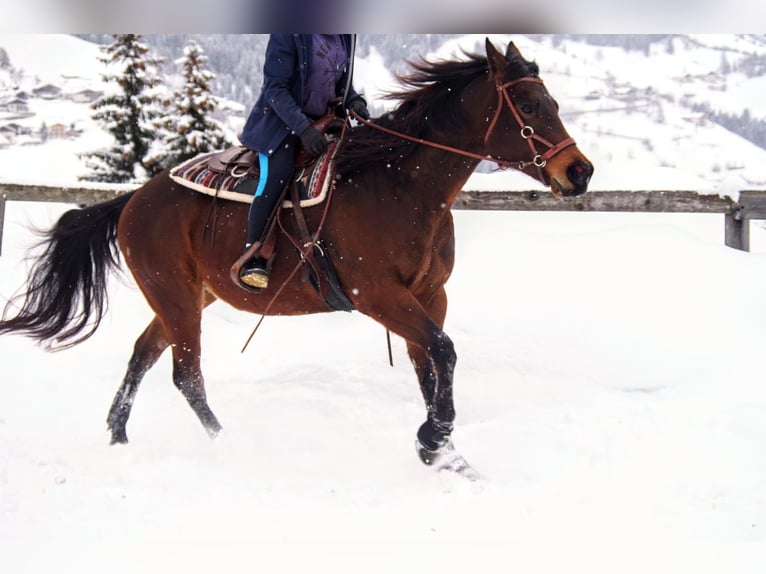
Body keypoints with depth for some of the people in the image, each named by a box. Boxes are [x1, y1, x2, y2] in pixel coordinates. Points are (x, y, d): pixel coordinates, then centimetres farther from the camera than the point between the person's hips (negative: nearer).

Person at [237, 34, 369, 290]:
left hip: (322, 120, 7)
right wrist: (303, 128, -29)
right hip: (282, 119, -7)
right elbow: (275, 88, -20)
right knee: (276, 175, -26)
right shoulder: (288, 34, -18)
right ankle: (251, 259, -26)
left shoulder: (346, 36, 1)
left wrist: (354, 100, -8)